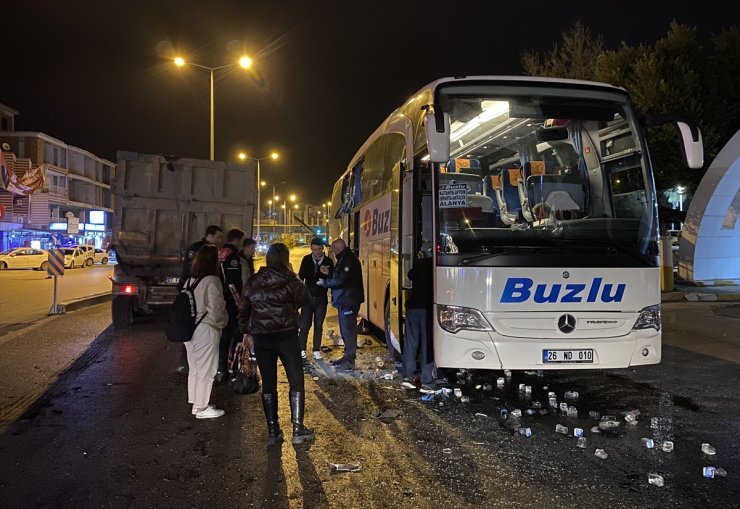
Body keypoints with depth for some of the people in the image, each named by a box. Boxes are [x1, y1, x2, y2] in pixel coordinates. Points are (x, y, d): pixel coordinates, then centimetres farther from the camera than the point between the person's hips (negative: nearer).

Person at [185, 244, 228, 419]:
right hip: (206, 330, -8)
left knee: (194, 368, 18)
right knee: (206, 370, 4)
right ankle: (202, 408, 13)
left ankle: (195, 403, 30)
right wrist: (221, 323, 2)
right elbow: (217, 309, -16)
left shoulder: (190, 280, 6)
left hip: (189, 328, 8)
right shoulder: (212, 281, -17)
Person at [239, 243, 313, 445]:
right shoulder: (289, 281, -10)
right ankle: (298, 429, 5)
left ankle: (273, 432, 15)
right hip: (286, 336, -4)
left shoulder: (252, 282, 4)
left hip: (261, 338, 4)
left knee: (268, 384, 10)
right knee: (296, 382, 6)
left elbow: (244, 311, 11)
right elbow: (305, 299, 2)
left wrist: (246, 332, 22)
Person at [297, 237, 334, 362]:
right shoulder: (306, 259, -2)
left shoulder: (328, 261, -4)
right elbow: (300, 277, 0)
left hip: (321, 298, 0)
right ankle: (302, 350, 9)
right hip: (308, 297, 0)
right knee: (304, 325, 0)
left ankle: (316, 350, 16)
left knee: (319, 325, 8)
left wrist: (328, 273, -24)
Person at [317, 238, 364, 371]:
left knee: (348, 330, -7)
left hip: (349, 301, -11)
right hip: (343, 300, 11)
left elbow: (341, 281, -21)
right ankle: (347, 356, 26)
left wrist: (324, 282, -9)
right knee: (345, 330, 16)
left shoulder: (349, 260, -17)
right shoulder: (343, 260, 16)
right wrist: (328, 274, 6)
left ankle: (350, 361, -3)